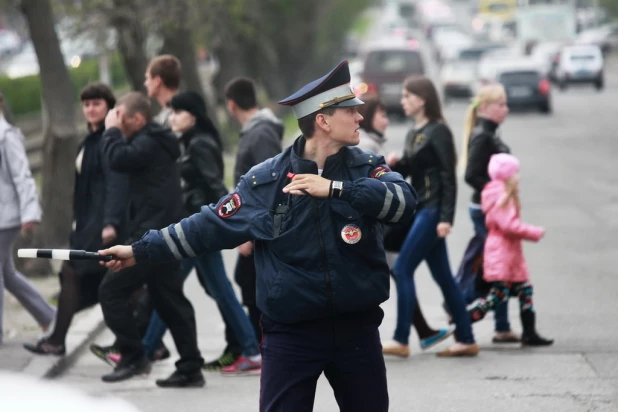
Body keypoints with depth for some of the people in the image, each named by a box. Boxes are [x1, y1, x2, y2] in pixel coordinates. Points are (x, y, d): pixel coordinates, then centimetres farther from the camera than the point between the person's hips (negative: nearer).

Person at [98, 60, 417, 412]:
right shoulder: (266, 181, -4)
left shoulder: (366, 168, 0)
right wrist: (141, 251, -2)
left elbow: (404, 202, -18)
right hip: (291, 333, -2)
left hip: (357, 329, 2)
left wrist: (336, 188, -24)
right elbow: (210, 225, 0)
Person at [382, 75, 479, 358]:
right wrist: (394, 164, -4)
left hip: (433, 211, -9)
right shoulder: (414, 134, 14)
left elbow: (448, 177, -14)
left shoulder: (438, 132, -10)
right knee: (442, 276, 9)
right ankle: (466, 340, 12)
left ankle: (400, 340, -7)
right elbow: (407, 170, 18)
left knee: (402, 270, -10)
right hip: (421, 209, 9)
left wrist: (446, 217, -20)